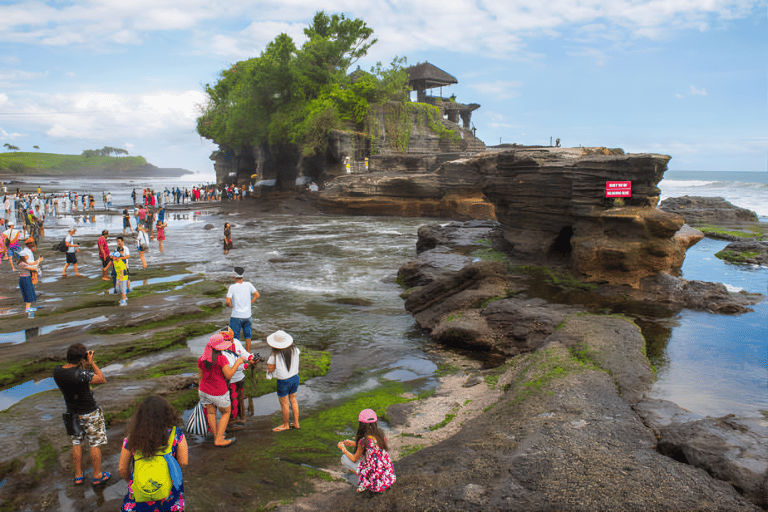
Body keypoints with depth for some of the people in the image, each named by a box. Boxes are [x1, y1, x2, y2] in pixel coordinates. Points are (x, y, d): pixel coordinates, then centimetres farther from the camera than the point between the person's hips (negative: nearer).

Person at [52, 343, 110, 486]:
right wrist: (91, 362, -17)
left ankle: (78, 476, 32)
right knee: (95, 444, 10)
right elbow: (102, 380, -18)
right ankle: (97, 476, 23)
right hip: (89, 413, -6)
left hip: (72, 412, 7)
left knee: (76, 444, 20)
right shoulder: (80, 374, -33)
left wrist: (84, 365, -2)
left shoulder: (57, 371, -11)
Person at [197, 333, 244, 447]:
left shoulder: (201, 359, -4)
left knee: (211, 413, 21)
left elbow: (200, 376, 7)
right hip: (219, 393, -6)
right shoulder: (221, 358, -23)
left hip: (204, 391, 6)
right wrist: (237, 363, -9)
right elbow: (229, 375, -18)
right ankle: (219, 439, 12)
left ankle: (216, 436, 33)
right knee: (226, 413, 14)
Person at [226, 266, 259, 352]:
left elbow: (228, 301, -18)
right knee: (247, 335, 16)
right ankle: (248, 353, 23)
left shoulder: (232, 287, -12)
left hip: (236, 316, -3)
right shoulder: (248, 285, -2)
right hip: (247, 315, 4)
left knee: (235, 336, 7)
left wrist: (232, 306, 1)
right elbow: (257, 295, 6)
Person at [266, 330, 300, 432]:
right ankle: (296, 423, 31)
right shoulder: (294, 349, -8)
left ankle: (285, 425, 28)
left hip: (283, 381, -5)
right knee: (293, 400, 21)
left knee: (284, 404, 12)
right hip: (295, 378, 6)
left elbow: (270, 369, -14)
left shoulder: (275, 355, -21)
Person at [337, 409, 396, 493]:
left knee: (344, 458, 5)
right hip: (388, 474, 6)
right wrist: (354, 444, 20)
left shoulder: (363, 441, -20)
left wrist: (343, 448, 11)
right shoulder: (380, 434, -2)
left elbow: (354, 459, -3)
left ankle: (365, 482, 1)